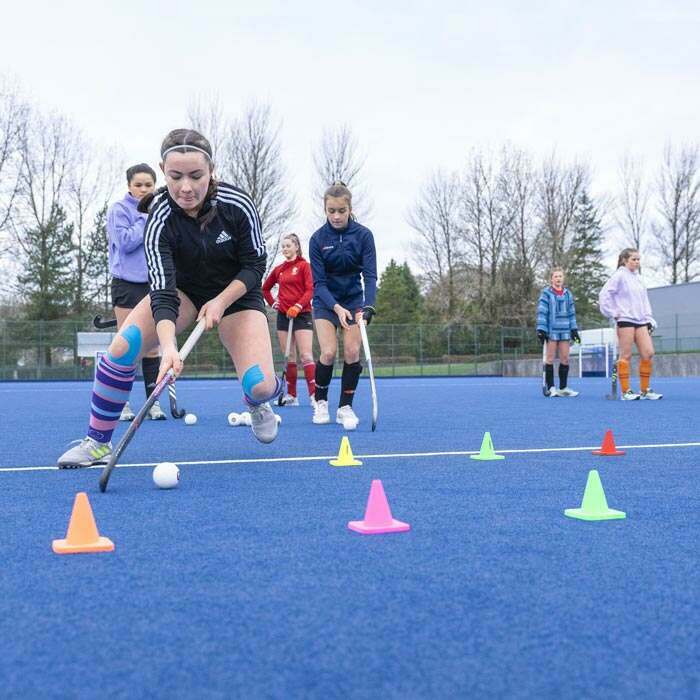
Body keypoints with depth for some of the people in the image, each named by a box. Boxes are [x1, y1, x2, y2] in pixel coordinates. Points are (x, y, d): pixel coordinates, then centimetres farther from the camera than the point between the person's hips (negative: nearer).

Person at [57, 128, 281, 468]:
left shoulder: (238, 204, -25)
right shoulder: (160, 219, -27)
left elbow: (255, 265, -13)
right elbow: (163, 292, -34)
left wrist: (220, 302, -25)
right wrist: (168, 347, -49)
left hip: (236, 293, 0)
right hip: (182, 288, 1)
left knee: (259, 386, -19)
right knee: (123, 345, -25)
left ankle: (258, 402, 22)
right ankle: (97, 443, -9)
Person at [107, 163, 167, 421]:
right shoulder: (119, 209, -1)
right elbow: (124, 241, -14)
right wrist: (146, 219, -10)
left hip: (154, 285, 4)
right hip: (127, 285, -4)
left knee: (152, 346, 4)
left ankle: (153, 402, 8)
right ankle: (121, 404, 4)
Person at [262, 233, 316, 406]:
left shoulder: (304, 265, -2)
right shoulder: (279, 269, 13)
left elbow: (310, 290, -10)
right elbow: (265, 288, 26)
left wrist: (297, 306, -21)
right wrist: (272, 303, 12)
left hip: (301, 314, -5)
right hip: (283, 315, 6)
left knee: (306, 355, -13)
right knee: (289, 357, 7)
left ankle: (314, 395, -15)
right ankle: (291, 396, 12)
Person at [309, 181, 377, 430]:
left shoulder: (363, 235, -14)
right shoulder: (318, 239, -14)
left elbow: (370, 276, -18)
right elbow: (319, 282, -15)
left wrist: (367, 307, -33)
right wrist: (337, 308, -30)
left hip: (354, 299, 1)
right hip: (326, 300, -1)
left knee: (352, 352, -12)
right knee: (328, 352, -15)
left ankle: (345, 407, 3)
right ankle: (320, 403, 8)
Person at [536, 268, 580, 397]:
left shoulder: (568, 294, 13)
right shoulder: (546, 293, -1)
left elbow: (571, 313, 16)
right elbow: (541, 312, -6)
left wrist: (574, 330, 10)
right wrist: (541, 330, -13)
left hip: (565, 331, 4)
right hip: (551, 330, -4)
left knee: (565, 358, 4)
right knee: (550, 358, -1)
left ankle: (563, 387, 12)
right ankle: (551, 387, 3)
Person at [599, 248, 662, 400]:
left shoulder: (638, 277, 15)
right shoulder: (619, 275, -6)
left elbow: (644, 299, 20)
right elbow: (604, 295, -11)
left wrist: (649, 318, 14)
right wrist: (613, 313, -10)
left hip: (641, 321, 7)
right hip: (625, 320, -7)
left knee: (648, 353, 0)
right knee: (626, 355, -4)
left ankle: (645, 390, 9)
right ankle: (625, 392, 1)